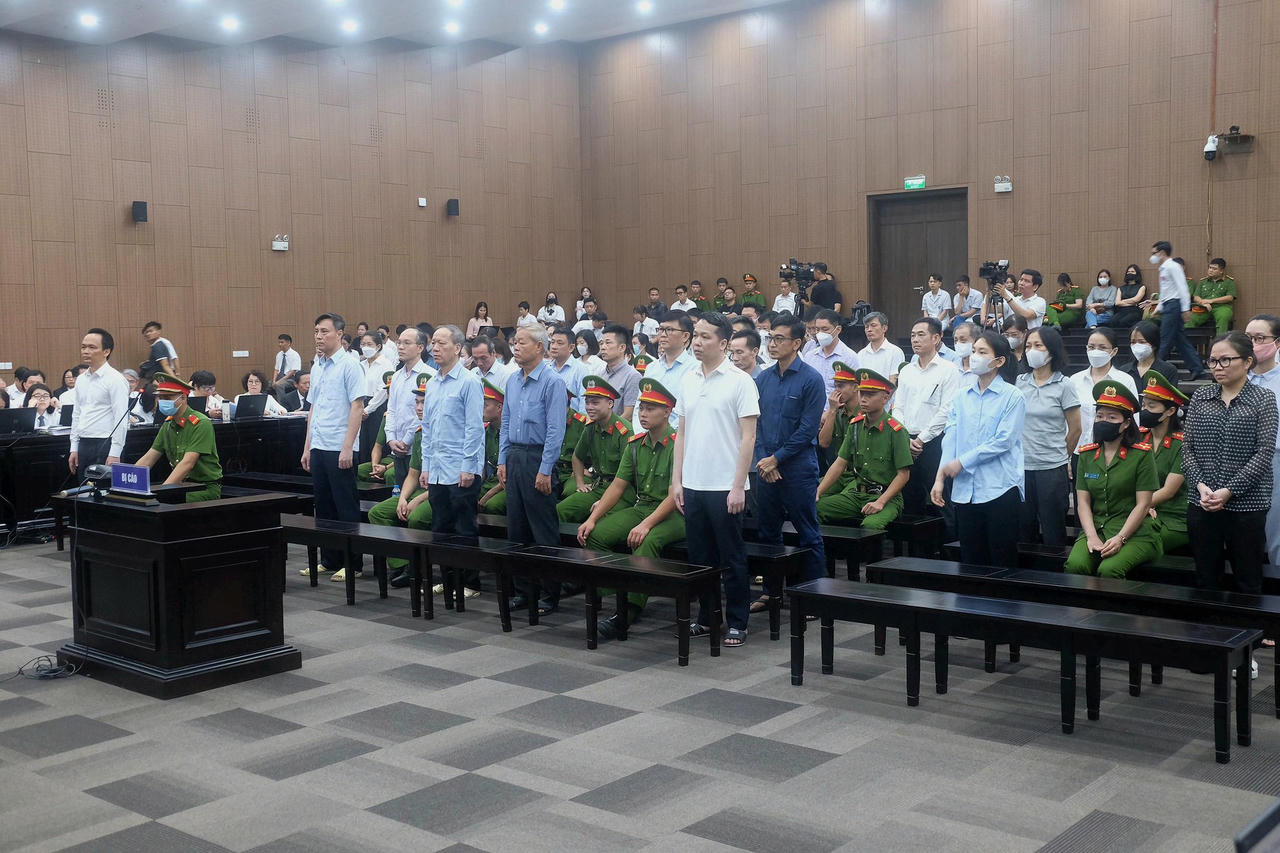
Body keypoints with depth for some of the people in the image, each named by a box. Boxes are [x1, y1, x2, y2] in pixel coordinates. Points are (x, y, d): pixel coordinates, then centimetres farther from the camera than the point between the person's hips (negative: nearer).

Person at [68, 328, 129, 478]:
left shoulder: (115, 379, -9)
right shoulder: (81, 379, 14)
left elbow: (121, 420, -14)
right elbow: (76, 415, 19)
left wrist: (114, 454, -17)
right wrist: (74, 449, 15)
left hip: (105, 444, -7)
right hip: (83, 444, 7)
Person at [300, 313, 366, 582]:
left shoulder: (349, 364, -9)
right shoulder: (317, 367, 14)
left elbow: (357, 406, -14)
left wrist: (347, 447, -18)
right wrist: (307, 447, 16)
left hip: (340, 449, -8)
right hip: (318, 448, 8)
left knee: (347, 508, -1)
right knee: (324, 508, 13)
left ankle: (353, 564, 7)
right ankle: (329, 560, 22)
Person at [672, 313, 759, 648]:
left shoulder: (740, 381, -8)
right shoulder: (689, 380, 9)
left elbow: (748, 437, -11)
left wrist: (738, 487, -15)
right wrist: (676, 480, 9)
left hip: (725, 487, -6)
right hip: (693, 485, 6)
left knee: (732, 558, 4)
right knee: (700, 557, 13)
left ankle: (737, 622, 14)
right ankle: (706, 617, 25)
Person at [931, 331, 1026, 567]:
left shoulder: (1013, 397, -4)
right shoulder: (962, 395, 11)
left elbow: (1003, 441, -11)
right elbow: (950, 436, 7)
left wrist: (961, 462, -11)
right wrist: (940, 477, -1)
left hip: (1000, 488, -5)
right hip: (965, 490, 5)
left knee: (1002, 560, 1)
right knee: (971, 559, 10)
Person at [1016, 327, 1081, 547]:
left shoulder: (1064, 385, -3)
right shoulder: (1019, 382, 7)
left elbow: (1075, 430, 1)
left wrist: (1061, 457, 10)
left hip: (1052, 469, -3)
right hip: (1022, 467, 3)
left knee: (1053, 533, 4)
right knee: (1023, 529, 9)